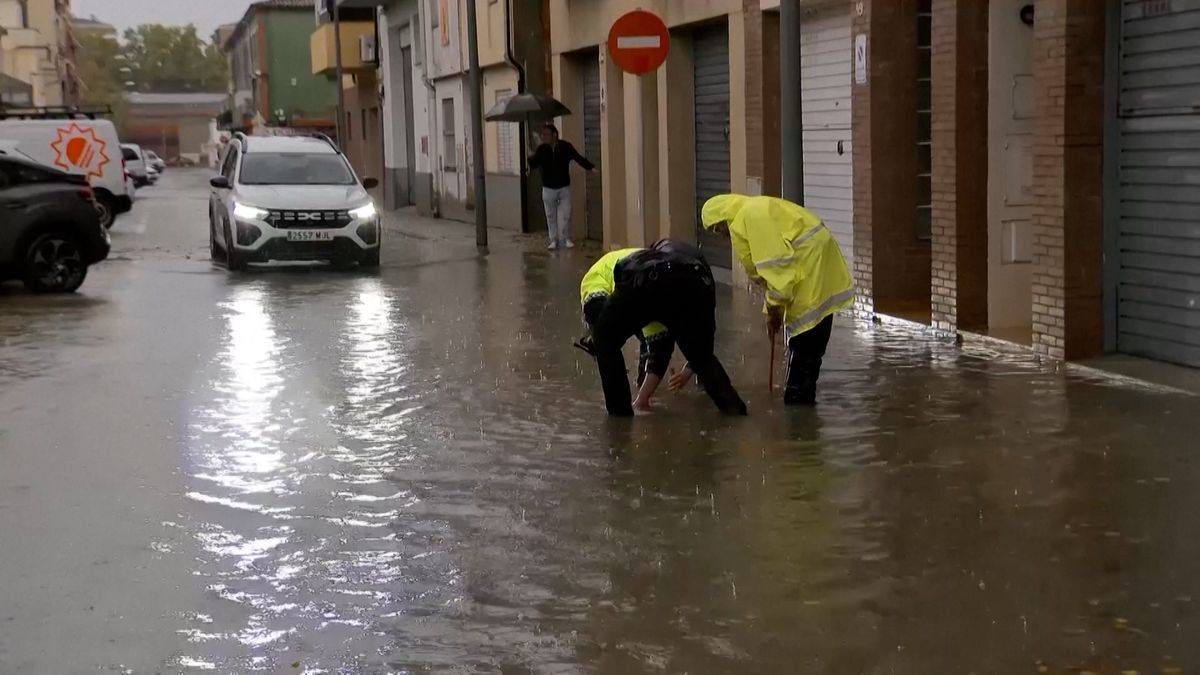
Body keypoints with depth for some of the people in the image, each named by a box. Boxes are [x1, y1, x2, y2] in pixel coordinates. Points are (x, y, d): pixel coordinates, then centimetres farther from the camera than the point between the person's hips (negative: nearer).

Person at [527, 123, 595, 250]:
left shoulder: (566, 147, -10)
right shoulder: (541, 149, -7)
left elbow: (579, 158, -11)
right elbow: (533, 163, -14)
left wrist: (591, 167, -22)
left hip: (564, 187, -1)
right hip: (548, 189, 1)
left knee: (565, 215, -1)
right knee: (551, 216, 7)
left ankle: (566, 239, 13)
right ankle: (554, 240, 17)